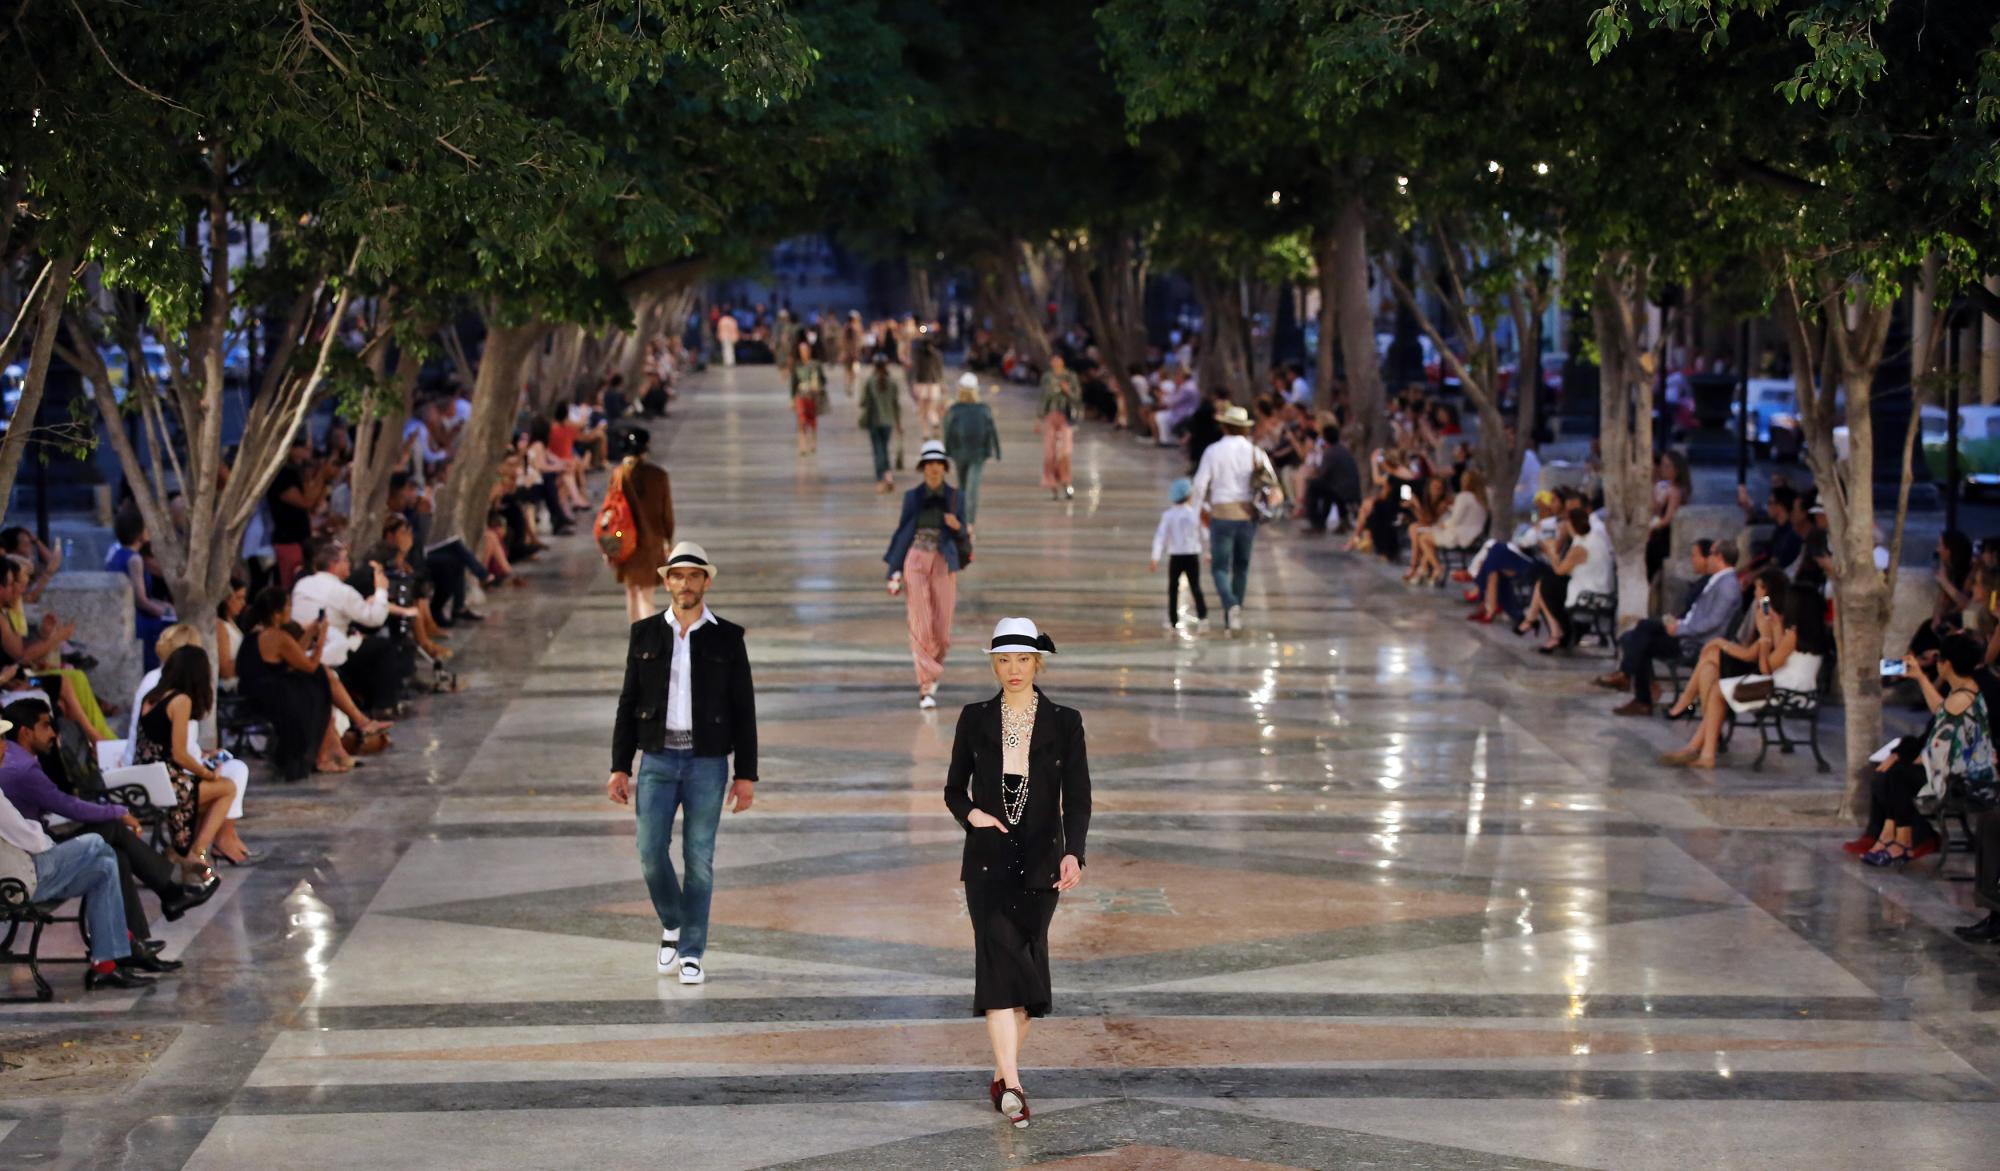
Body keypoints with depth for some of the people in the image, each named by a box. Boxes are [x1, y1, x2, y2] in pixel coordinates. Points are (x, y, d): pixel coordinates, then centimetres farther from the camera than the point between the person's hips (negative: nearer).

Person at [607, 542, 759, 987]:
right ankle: (673, 925, 20)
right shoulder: (645, 634, 5)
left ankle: (691, 954, 9)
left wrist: (746, 775, -3)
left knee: (699, 859, 0)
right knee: (651, 851, -7)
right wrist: (620, 767, 1)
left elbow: (743, 710, 1)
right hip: (658, 759, 1)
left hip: (707, 762, -1)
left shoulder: (727, 638, 1)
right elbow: (629, 704, 7)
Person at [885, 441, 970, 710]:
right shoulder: (912, 497, 4)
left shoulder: (955, 498, 4)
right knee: (921, 626, -11)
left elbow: (963, 539, 7)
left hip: (944, 566, 1)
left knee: (941, 632, 1)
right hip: (915, 562, -1)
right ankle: (926, 689, -7)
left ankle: (932, 667, 34)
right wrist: (894, 574, 2)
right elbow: (901, 535, 8)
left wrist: (957, 527, -16)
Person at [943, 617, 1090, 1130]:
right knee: (1001, 958, -15)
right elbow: (954, 788, 11)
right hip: (987, 859, -1)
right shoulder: (975, 719, 4)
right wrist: (971, 814, -11)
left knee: (1023, 965, 5)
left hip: (1040, 862, 1)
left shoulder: (1064, 722, 1)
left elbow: (1077, 796, -4)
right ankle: (1012, 1084, -22)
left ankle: (1001, 1077, 19)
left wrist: (1073, 853, -18)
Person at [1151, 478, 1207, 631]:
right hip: (1193, 555, 0)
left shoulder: (1168, 515, -5)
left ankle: (1173, 620, 10)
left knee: (1173, 588, 11)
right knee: (1195, 587, 1)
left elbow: (1160, 536, -12)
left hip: (1175, 556, 0)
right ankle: (1202, 615, -16)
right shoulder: (1195, 514, -2)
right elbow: (1203, 537, 6)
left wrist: (1155, 558, -13)